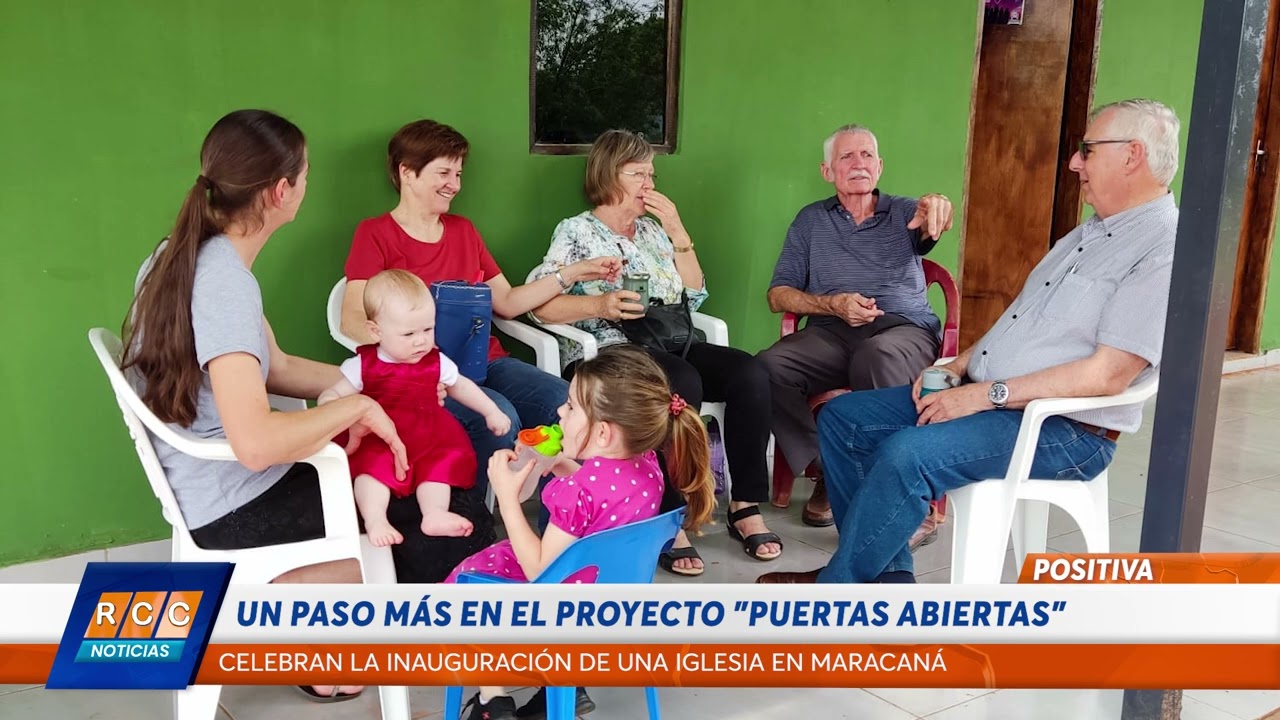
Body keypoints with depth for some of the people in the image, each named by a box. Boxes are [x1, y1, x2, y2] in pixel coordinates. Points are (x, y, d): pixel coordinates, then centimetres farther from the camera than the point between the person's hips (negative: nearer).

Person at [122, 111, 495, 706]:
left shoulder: (182, 256, 4)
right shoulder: (224, 283, -26)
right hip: (239, 505, -9)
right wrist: (358, 405, -21)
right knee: (465, 526, -8)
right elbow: (256, 443, -36)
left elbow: (272, 368, 11)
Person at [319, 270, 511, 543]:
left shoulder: (437, 363, 4)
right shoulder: (363, 365, -4)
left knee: (443, 460, -20)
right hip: (378, 442, -3)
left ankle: (435, 514, -27)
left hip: (428, 441, 3)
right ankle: (374, 520, -35)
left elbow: (460, 386, 21)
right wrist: (329, 406, -27)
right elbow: (333, 394, -2)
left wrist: (491, 412, 20)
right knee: (372, 465, -28)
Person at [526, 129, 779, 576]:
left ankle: (746, 507, -18)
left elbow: (694, 296, 18)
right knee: (682, 382, -37)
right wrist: (599, 305, -24)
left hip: (667, 346, 6)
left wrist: (678, 232, 10)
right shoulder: (576, 232, 4)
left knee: (749, 373, -21)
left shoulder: (652, 231, 22)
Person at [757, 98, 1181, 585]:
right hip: (983, 395, 10)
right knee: (842, 418, 1)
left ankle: (836, 587, -11)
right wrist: (957, 366, 5)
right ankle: (888, 574, 1)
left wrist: (988, 393, -22)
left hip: (1065, 430, -10)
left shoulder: (1163, 253, -13)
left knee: (910, 451, -31)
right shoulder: (1089, 233, 18)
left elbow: (1109, 374, -22)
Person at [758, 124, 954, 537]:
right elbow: (778, 295, 13)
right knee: (769, 367, -29)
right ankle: (826, 472, -15)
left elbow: (932, 226, -10)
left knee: (878, 356, -39)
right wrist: (832, 304, -6)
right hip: (831, 331, 2)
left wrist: (937, 207, -36)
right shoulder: (811, 220, 20)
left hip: (905, 328, -2)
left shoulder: (903, 213, 17)